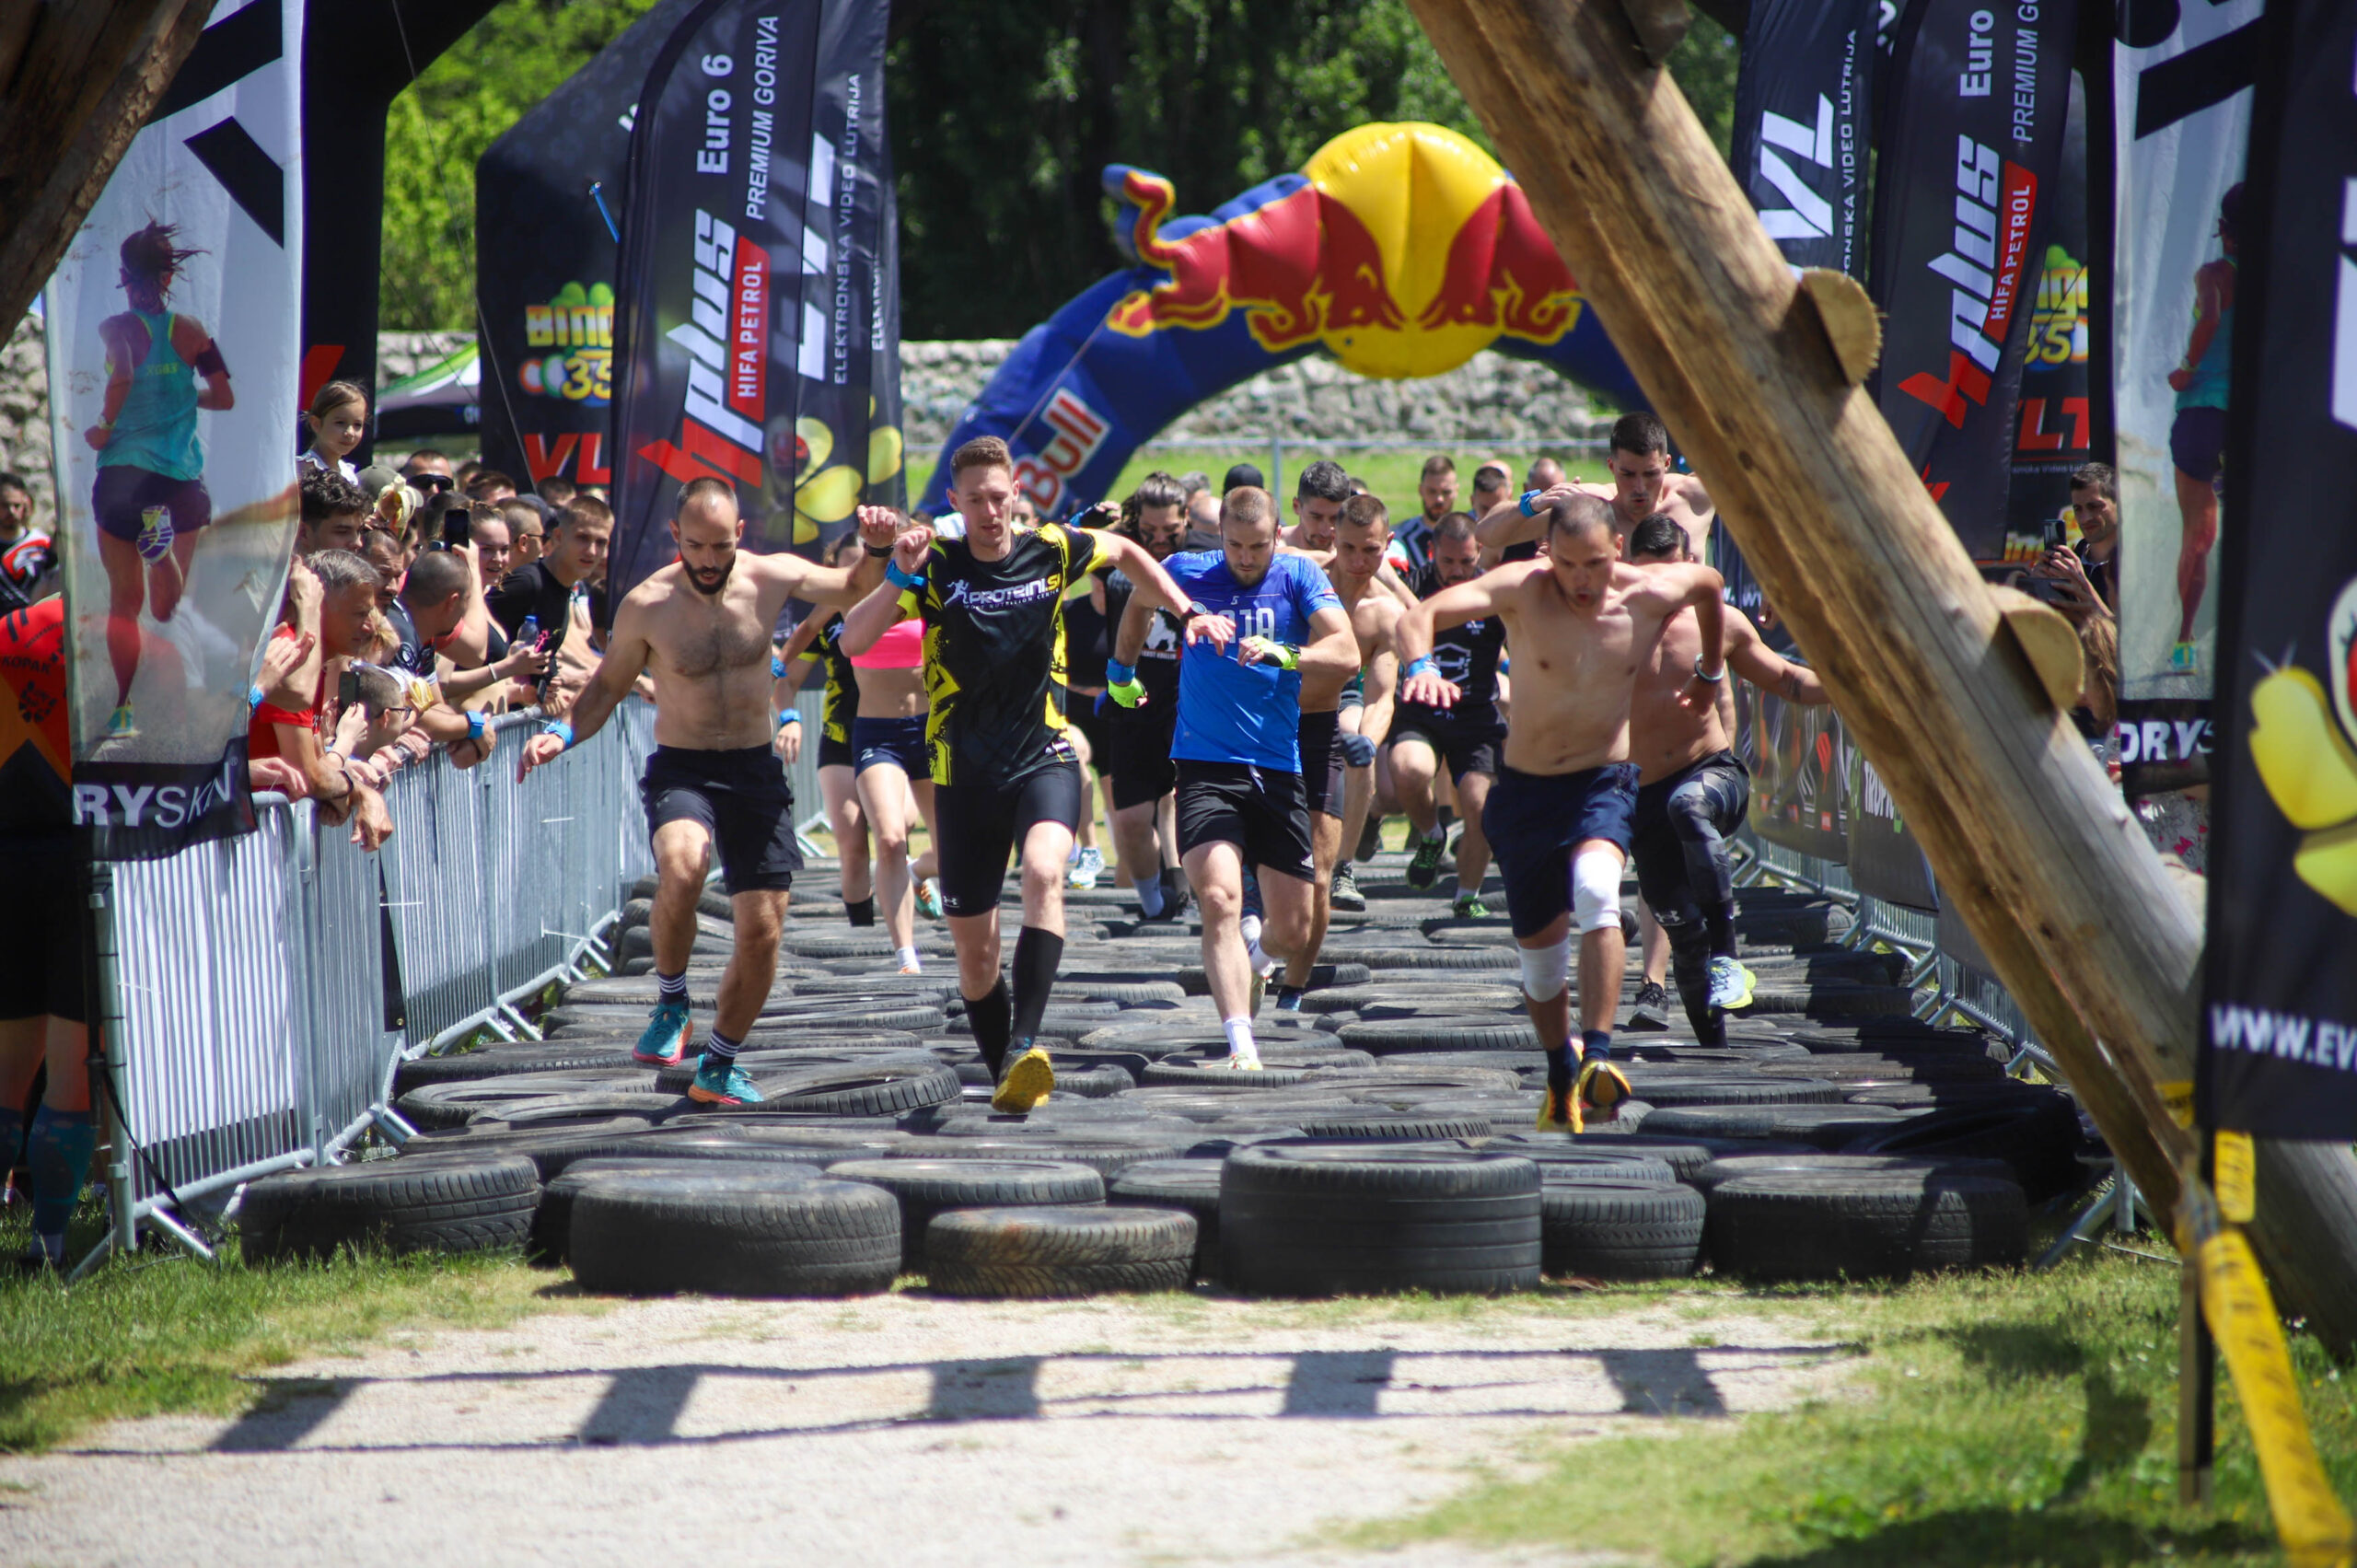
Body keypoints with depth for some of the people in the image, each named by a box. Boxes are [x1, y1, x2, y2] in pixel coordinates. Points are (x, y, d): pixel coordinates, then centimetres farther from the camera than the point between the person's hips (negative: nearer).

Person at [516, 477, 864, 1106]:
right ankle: (671, 1003, -11)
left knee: (762, 927, 1)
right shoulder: (645, 606, -8)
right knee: (681, 865, -35)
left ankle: (719, 1065, 21)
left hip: (755, 771, 3)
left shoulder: (773, 578, -4)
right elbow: (608, 685, 5)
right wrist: (562, 734, -11)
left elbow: (856, 589, 9)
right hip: (681, 770, -3)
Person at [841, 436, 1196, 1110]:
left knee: (1043, 874, -31)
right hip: (964, 773, 1)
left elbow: (1127, 552, 22)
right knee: (974, 949, 5)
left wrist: (1186, 614, 15)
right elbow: (853, 641, -13)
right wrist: (899, 577, -26)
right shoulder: (936, 566, -4)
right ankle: (1005, 1078, 24)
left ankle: (1025, 1047, -40)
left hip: (1044, 758, -1)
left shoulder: (1052, 549, 1)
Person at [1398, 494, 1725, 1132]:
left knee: (1595, 889, -33)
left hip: (1603, 783, -1)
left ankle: (1597, 1057, -37)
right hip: (1524, 790, 1)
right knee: (1539, 951, 12)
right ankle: (1562, 1077, 39)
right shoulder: (1522, 589, -16)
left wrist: (1712, 668, 26)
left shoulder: (1653, 595, -10)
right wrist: (1418, 666, -50)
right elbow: (1420, 614, -28)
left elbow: (1708, 582, 14)